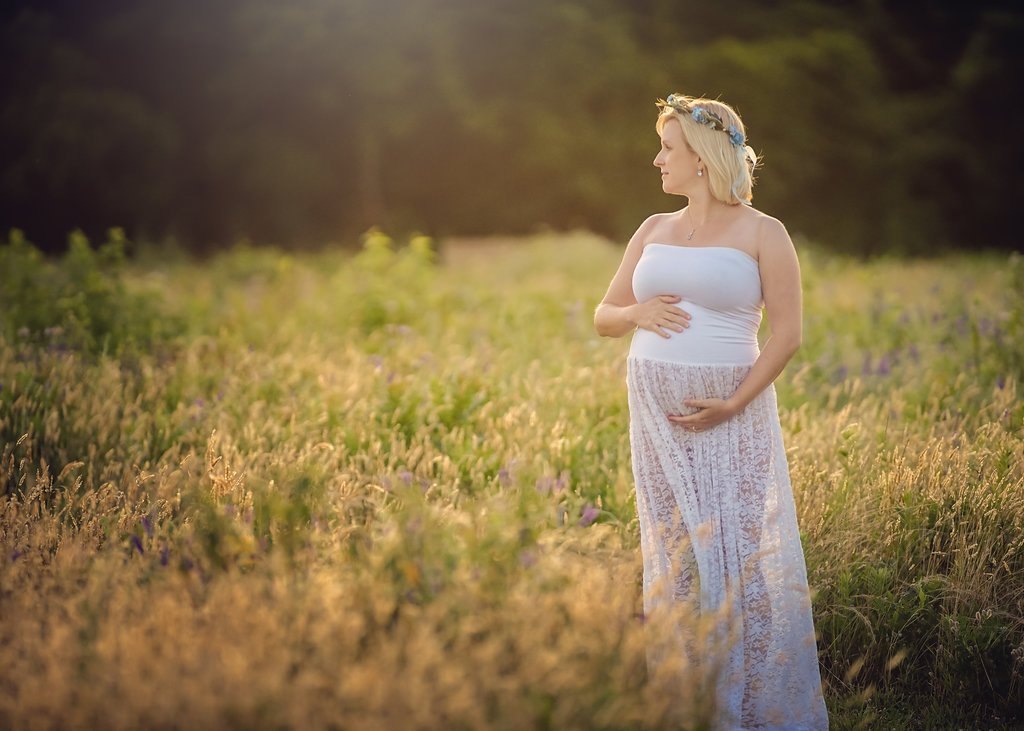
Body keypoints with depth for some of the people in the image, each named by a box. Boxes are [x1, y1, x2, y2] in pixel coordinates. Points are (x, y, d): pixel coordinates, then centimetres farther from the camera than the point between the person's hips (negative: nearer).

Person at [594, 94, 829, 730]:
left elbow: (789, 333, -7)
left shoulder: (762, 233, -2)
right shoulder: (654, 231, 13)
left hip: (732, 415, -5)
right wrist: (637, 313, -6)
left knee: (741, 553, -6)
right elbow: (604, 317, 17)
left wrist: (734, 404, -17)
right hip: (657, 416, 5)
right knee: (674, 555, 6)